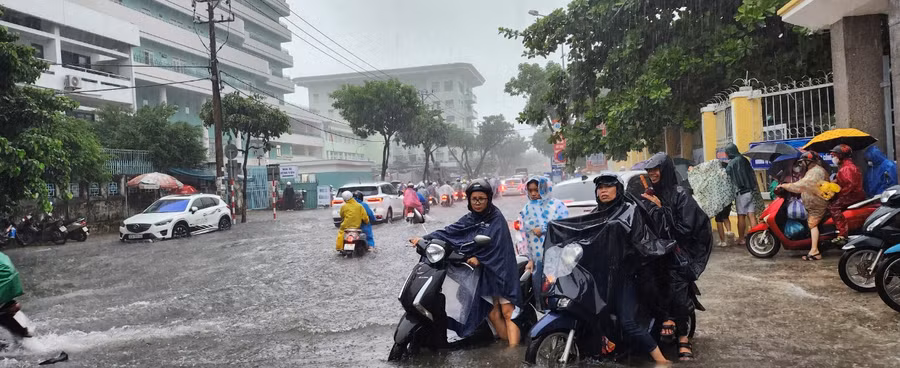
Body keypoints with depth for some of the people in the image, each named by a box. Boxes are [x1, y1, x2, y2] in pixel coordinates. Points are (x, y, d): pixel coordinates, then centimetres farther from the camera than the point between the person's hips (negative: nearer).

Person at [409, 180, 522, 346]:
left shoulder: (496, 219, -3)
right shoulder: (468, 219, 13)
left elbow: (493, 240, -17)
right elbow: (448, 232, 3)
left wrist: (479, 258, -28)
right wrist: (425, 239, -7)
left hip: (498, 269, -5)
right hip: (481, 272, 5)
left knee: (507, 312, -10)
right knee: (493, 314, 0)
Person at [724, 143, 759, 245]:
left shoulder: (731, 164, -7)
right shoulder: (745, 160, 8)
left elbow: (728, 178, -6)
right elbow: (752, 175, 13)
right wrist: (756, 188, 19)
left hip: (741, 192, -4)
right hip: (751, 191, 5)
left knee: (741, 216, 2)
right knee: (752, 215, 3)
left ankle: (741, 239, 7)